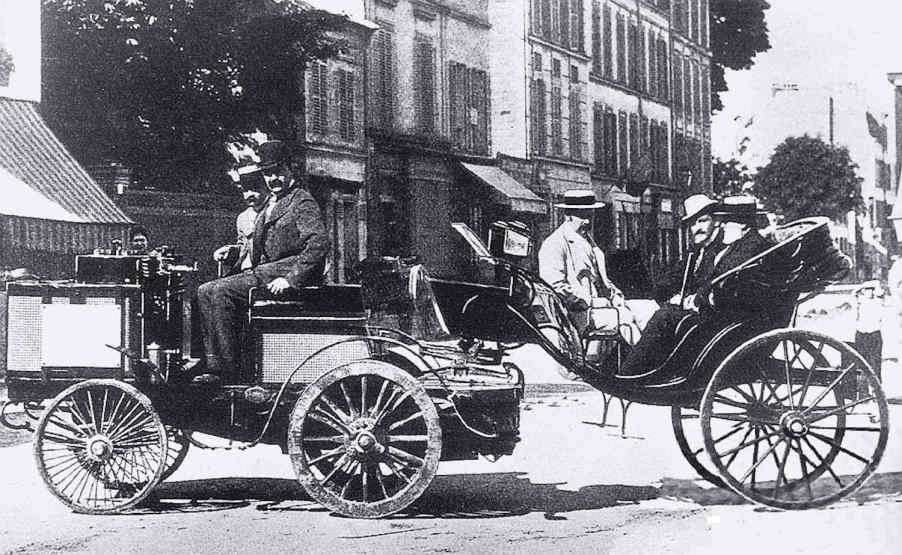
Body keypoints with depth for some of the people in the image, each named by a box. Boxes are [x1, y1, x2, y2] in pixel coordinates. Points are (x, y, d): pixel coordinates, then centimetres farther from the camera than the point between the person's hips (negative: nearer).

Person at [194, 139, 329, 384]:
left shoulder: (302, 201, -6)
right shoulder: (270, 204, 23)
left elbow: (319, 244, -20)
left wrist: (291, 279, -25)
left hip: (289, 269, -9)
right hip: (265, 270, 9)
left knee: (220, 291, -23)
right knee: (205, 292, -4)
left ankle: (229, 369, -20)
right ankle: (215, 366, -13)